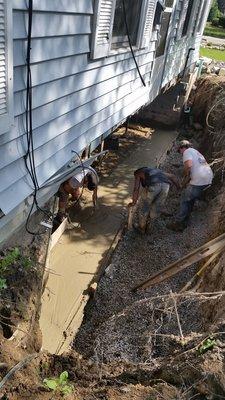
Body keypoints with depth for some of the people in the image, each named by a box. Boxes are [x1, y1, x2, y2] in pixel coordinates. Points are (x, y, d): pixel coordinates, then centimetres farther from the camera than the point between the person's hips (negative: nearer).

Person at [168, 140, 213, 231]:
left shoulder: (187, 151, 1)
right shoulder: (197, 152, 29)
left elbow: (188, 165, -18)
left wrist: (185, 179, -4)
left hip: (199, 181, -9)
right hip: (209, 179, 9)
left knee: (185, 200, 2)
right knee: (191, 199, 19)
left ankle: (179, 223, 5)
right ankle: (184, 222, 25)